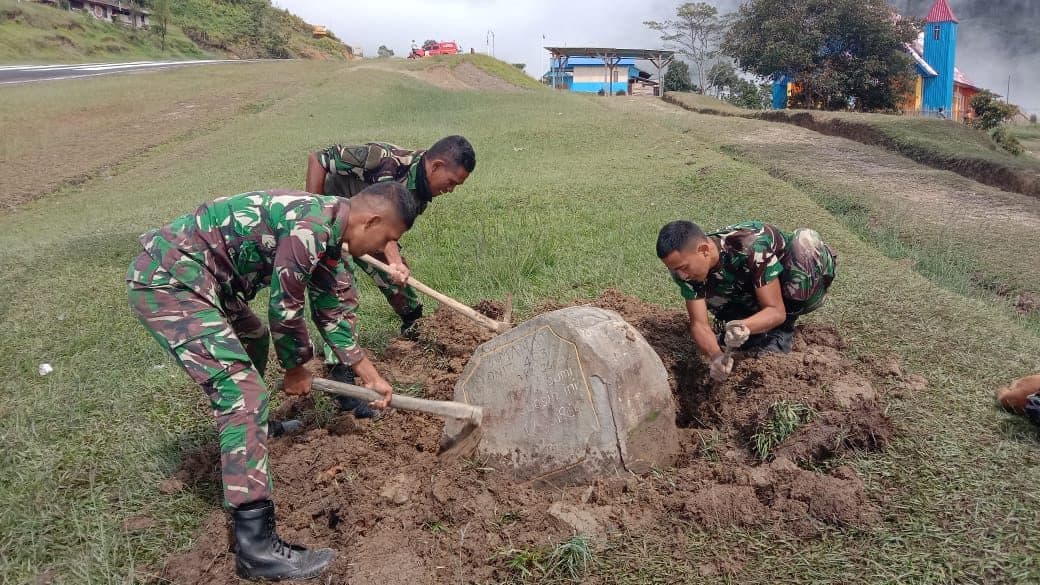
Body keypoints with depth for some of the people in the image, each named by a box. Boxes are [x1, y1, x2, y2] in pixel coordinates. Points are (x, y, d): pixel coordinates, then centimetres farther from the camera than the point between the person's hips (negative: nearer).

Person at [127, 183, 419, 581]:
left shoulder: (328, 231, 11)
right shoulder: (311, 226, -20)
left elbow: (333, 310, 20)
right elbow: (285, 307, -12)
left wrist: (370, 377, 24)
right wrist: (296, 368, 6)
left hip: (185, 274, 11)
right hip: (168, 281, -11)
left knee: (253, 338, 31)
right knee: (244, 392, -16)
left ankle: (250, 427, 54)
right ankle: (255, 545, -16)